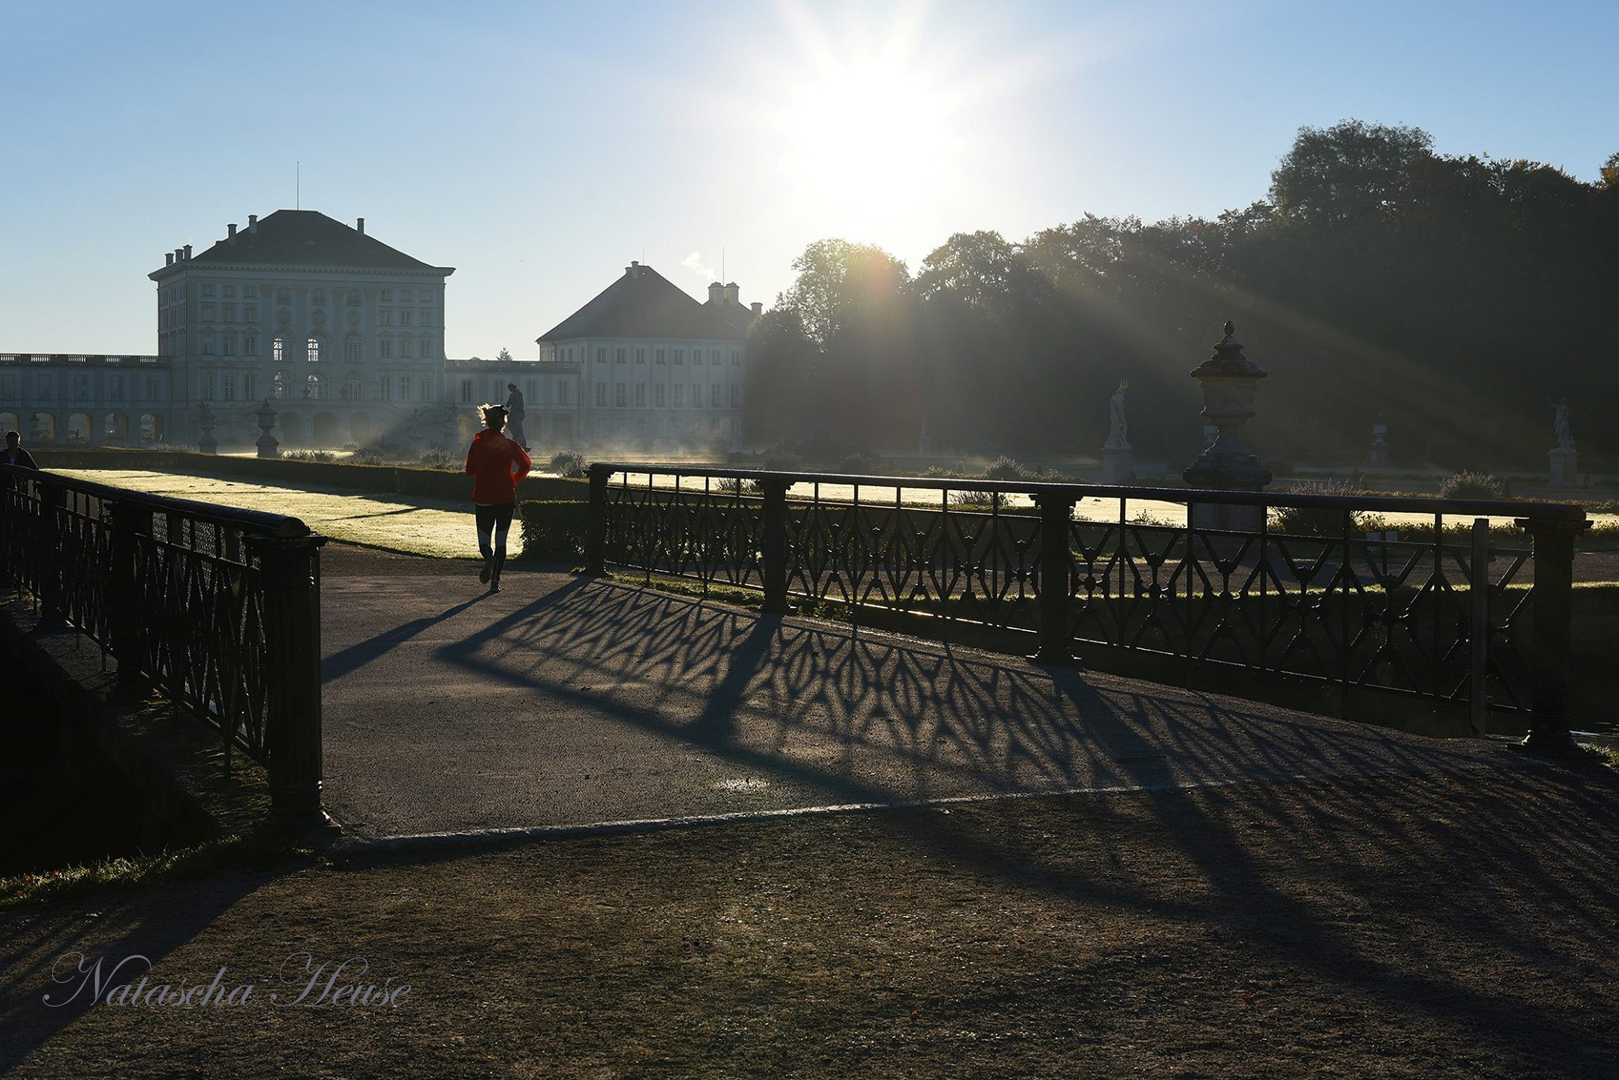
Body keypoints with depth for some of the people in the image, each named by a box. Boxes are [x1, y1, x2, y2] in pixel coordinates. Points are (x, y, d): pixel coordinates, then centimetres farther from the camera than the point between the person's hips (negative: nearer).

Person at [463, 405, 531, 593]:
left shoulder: (477, 444, -3)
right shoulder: (510, 445, -3)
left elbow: (470, 470, 0)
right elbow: (526, 465, -2)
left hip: (483, 498, 0)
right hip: (506, 498, 0)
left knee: (484, 540, 7)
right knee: (501, 540, 10)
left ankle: (489, 557, -28)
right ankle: (495, 581, 4)